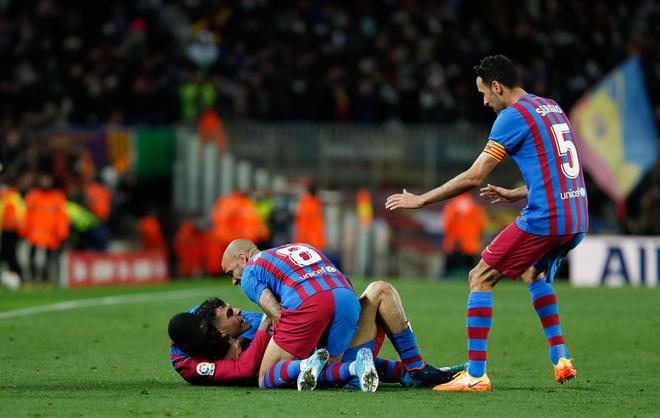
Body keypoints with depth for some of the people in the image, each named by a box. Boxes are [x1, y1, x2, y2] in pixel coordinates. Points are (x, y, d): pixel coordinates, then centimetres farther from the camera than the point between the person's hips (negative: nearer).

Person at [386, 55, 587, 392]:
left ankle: (475, 375, -6)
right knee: (534, 274, 32)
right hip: (576, 221, 9)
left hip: (543, 220, -9)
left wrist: (421, 199, -2)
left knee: (480, 278, 0)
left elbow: (474, 177, -9)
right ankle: (561, 359, 22)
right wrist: (514, 195, 33)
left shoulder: (513, 115, -7)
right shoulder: (552, 109, 19)